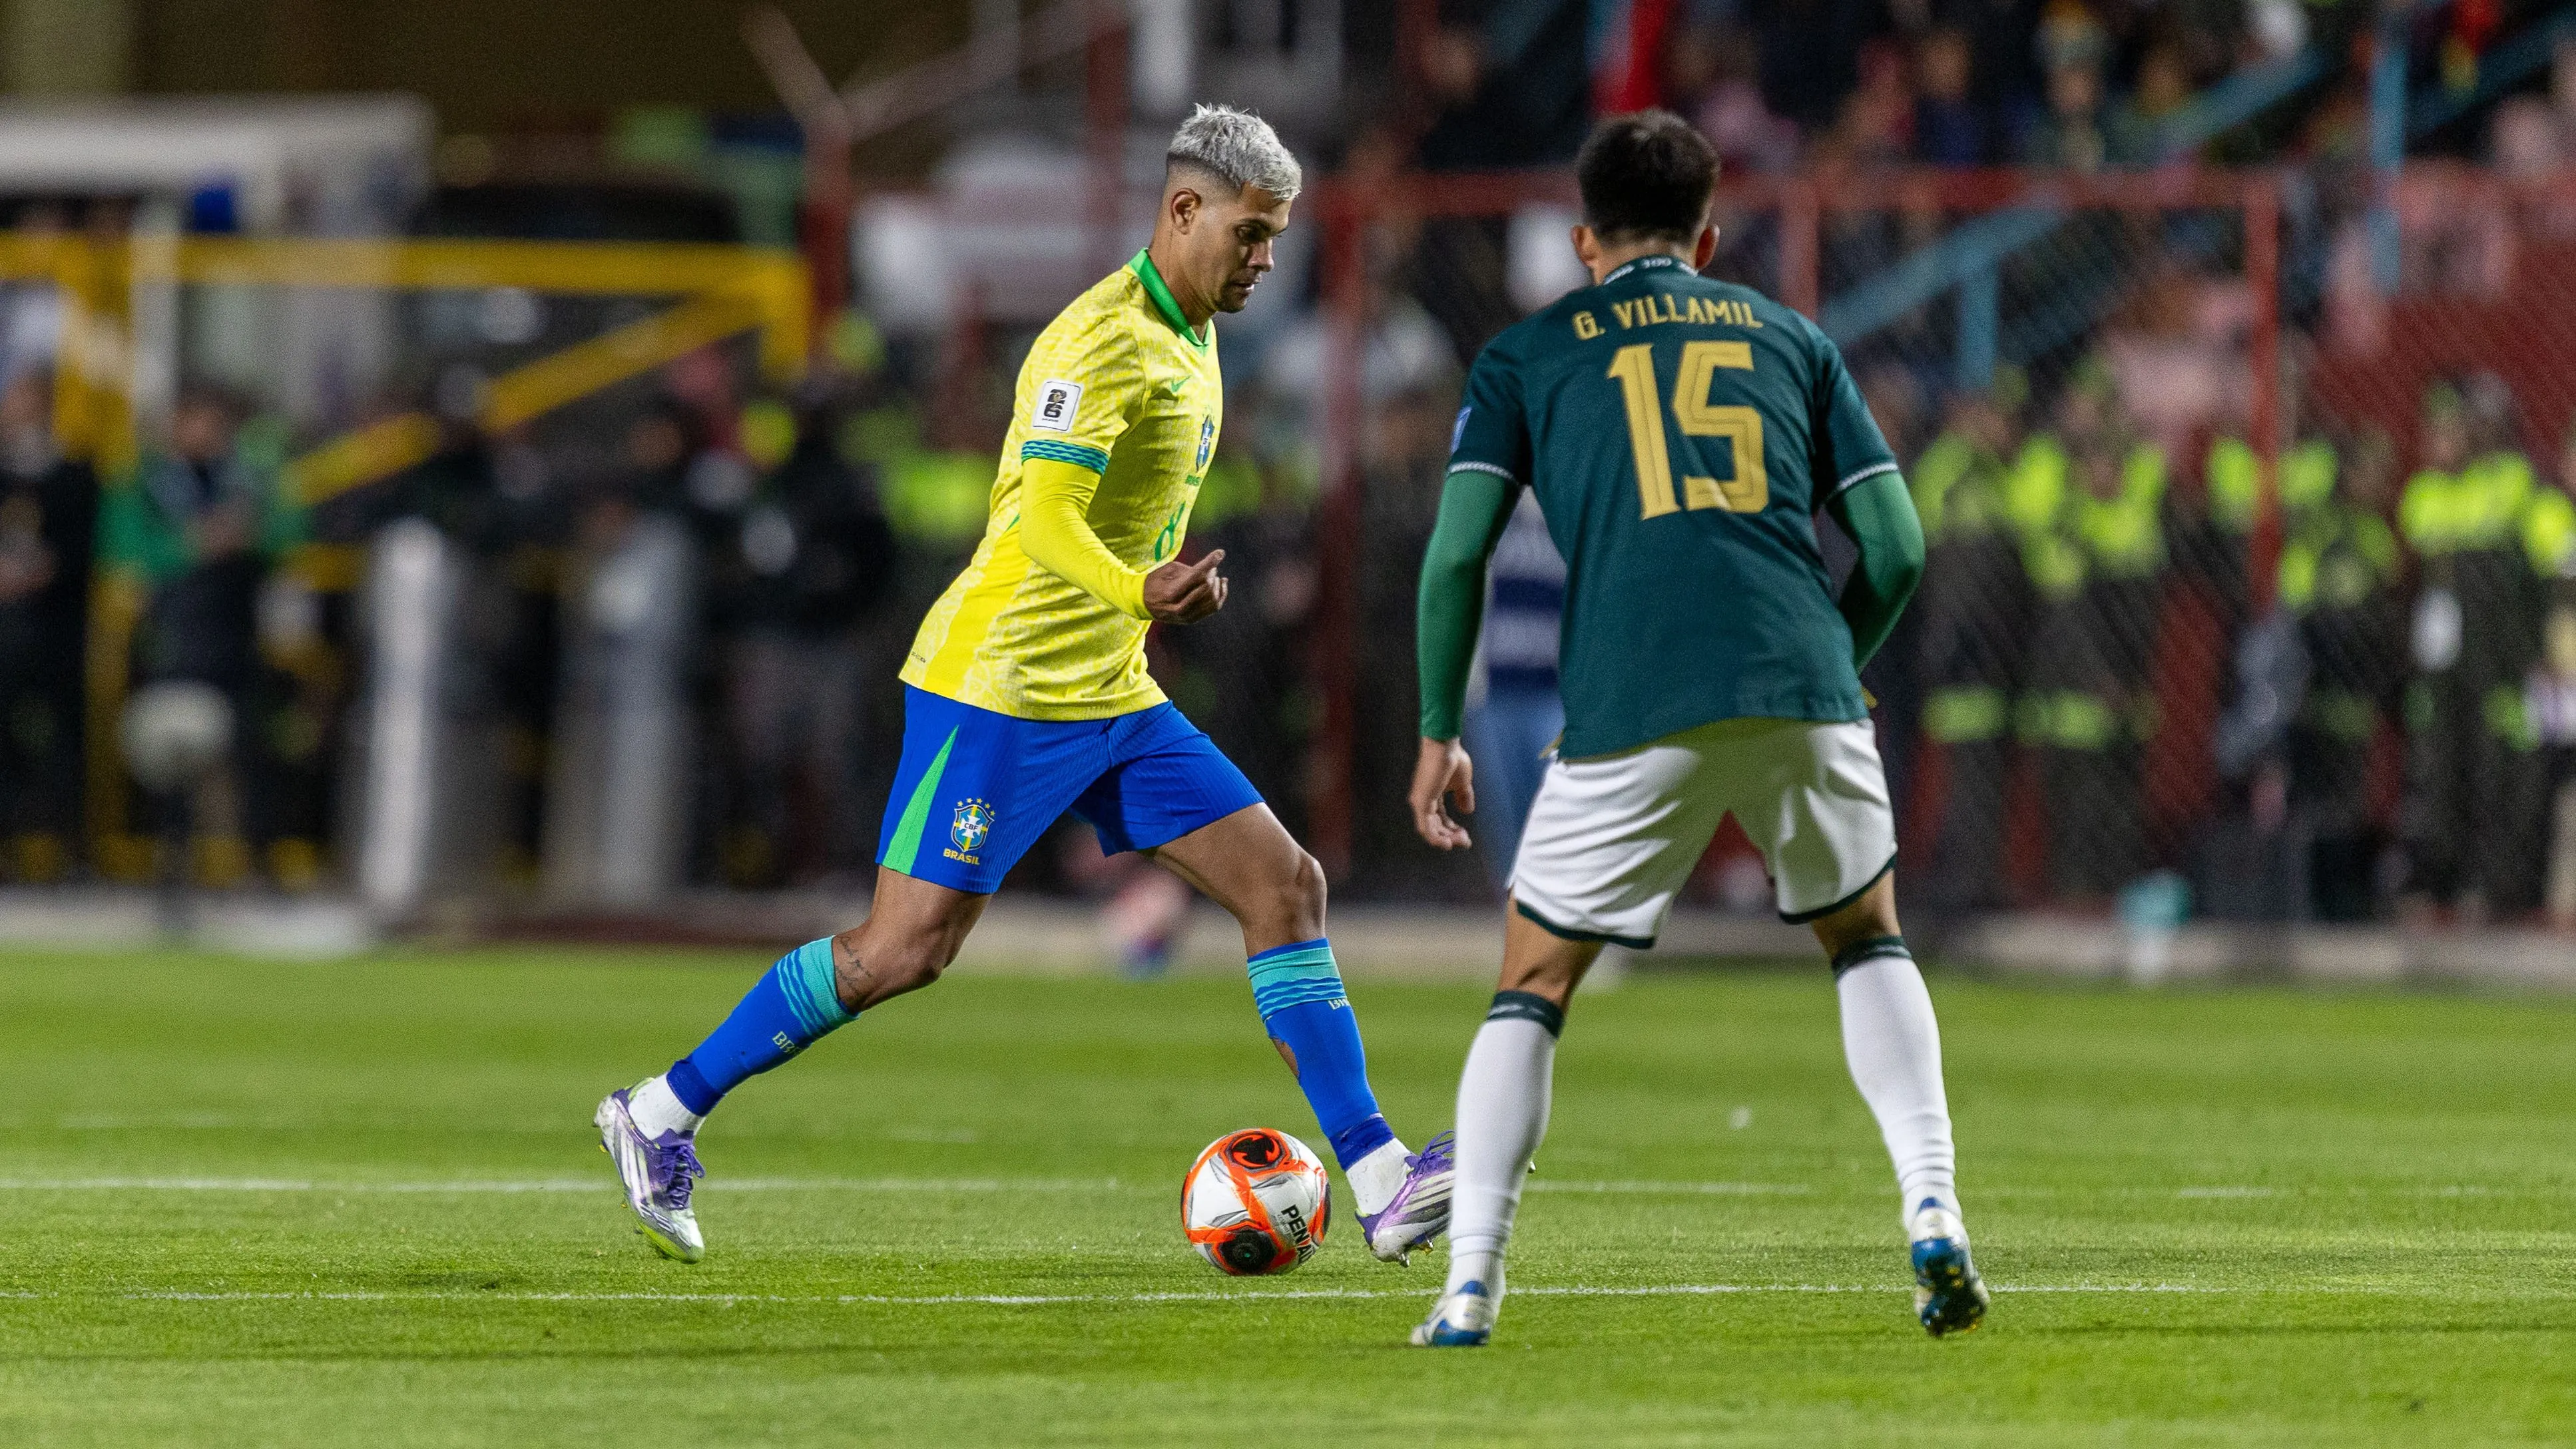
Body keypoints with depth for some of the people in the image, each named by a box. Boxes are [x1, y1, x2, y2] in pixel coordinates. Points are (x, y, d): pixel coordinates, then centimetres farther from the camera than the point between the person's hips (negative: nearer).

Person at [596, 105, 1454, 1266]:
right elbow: (1043, 516, -29)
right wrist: (1135, 592, -43)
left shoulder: (1189, 342, 14)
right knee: (907, 947, -9)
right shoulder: (1104, 342, -16)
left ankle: (1378, 1183, -5)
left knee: (1284, 882, -2)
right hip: (1002, 688, -9)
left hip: (1108, 694, 9)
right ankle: (660, 1116, 6)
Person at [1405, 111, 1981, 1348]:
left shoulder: (1526, 355, 17)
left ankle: (1470, 1282, -1)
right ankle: (1933, 1216, 7)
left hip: (1628, 713, -1)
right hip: (1801, 688, 2)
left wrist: (1437, 734, 15)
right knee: (1868, 941, 24)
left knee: (1532, 988, 12)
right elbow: (1895, 548, 15)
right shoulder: (1789, 339, 22)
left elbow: (1456, 554, 6)